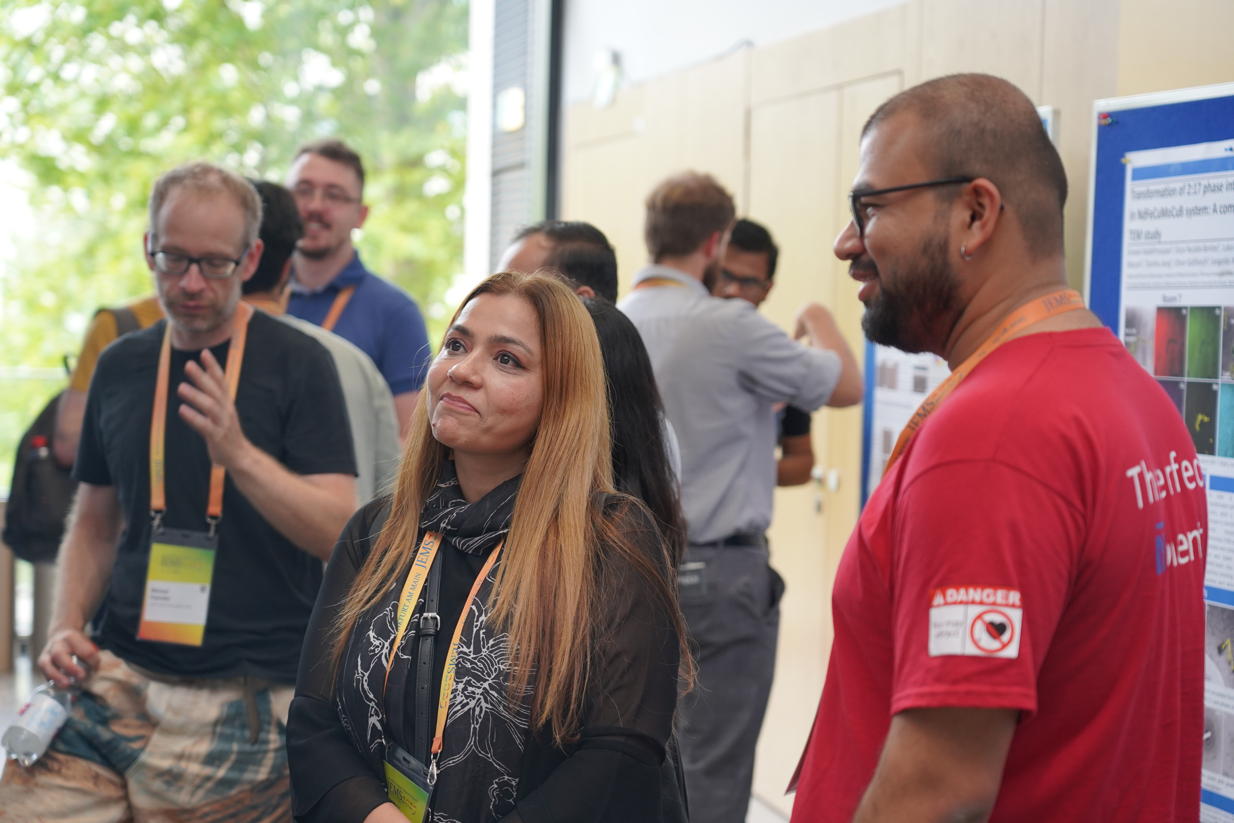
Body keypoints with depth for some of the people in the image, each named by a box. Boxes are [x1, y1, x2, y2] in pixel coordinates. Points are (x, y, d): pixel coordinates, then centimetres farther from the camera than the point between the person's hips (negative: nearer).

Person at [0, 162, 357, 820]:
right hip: (116, 676, 4)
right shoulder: (120, 366, 11)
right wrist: (67, 627, 4)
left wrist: (238, 454, -23)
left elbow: (338, 532, -10)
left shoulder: (297, 364, -3)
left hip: (244, 696, -3)